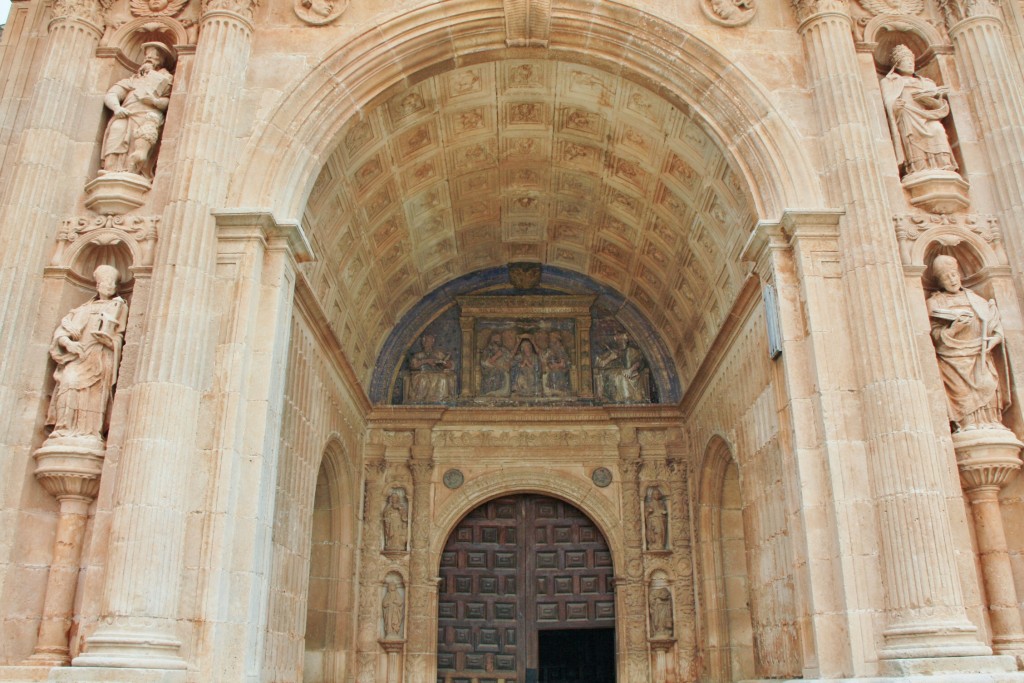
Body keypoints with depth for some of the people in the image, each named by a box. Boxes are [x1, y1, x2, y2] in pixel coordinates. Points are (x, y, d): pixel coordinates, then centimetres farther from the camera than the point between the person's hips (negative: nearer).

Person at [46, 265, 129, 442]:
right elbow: (60, 332, 16)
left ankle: (88, 432, -33)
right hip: (78, 357, 2)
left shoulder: (119, 307, 21)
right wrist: (68, 343, -5)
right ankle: (65, 429, -33)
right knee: (69, 380, -27)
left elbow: (116, 338, 10)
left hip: (101, 358, -2)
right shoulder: (84, 309, 26)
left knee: (92, 388, -26)